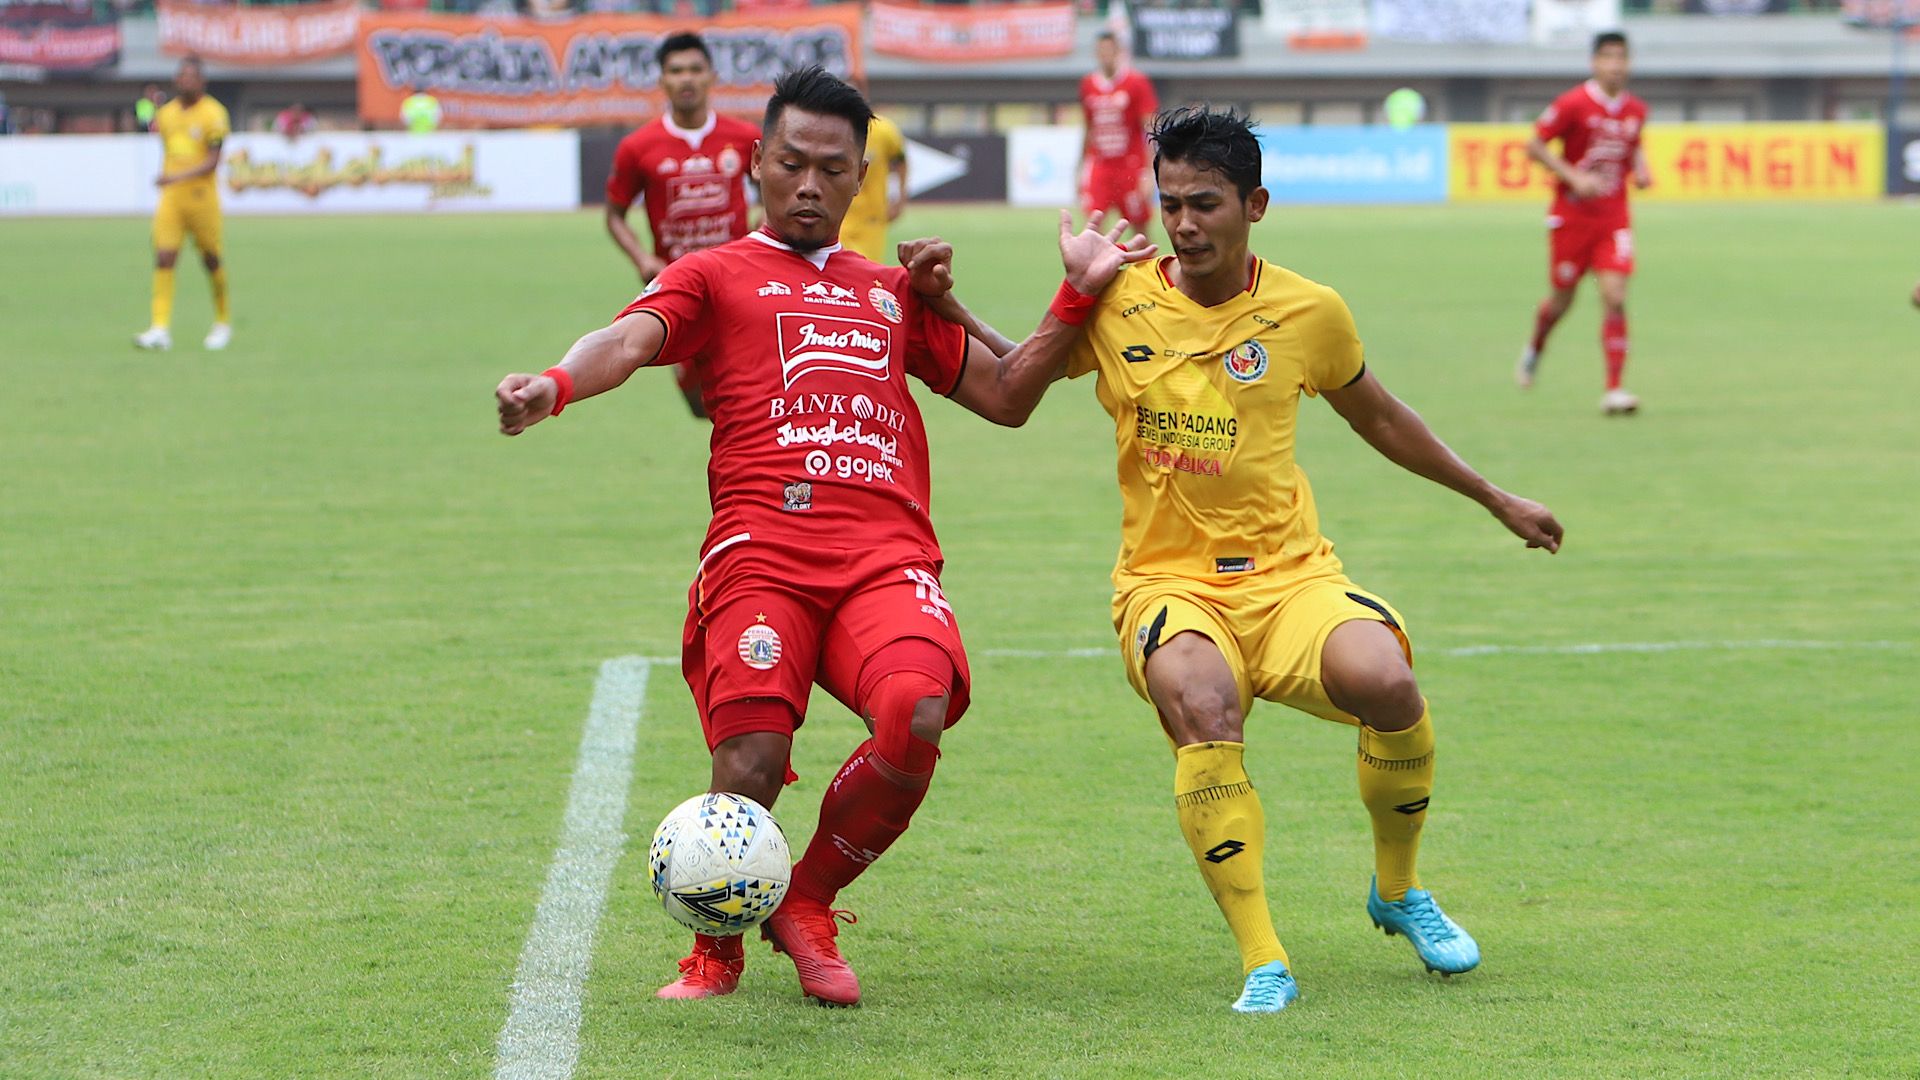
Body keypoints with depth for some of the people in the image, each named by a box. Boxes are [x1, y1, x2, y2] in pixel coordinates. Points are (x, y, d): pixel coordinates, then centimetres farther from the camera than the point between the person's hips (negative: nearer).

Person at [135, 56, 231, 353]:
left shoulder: (213, 114, -8)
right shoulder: (165, 113, 9)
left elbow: (212, 162, -14)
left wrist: (177, 177, -26)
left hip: (202, 197, -4)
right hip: (171, 198, 4)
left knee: (211, 259, 7)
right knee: (163, 259, -9)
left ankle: (223, 322, 28)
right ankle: (160, 330, -13)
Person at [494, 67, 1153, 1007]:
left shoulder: (894, 293, 32)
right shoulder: (715, 276, 18)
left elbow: (1006, 395, 36)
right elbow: (629, 339, -3)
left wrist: (1080, 293, 24)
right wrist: (555, 385, -25)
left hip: (888, 557, 3)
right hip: (760, 552, -3)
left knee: (917, 718, -29)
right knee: (749, 773, -22)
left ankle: (806, 903, -1)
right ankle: (716, 948, 12)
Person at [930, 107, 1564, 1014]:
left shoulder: (1309, 312, 5)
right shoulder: (1117, 305, 2)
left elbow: (1377, 417, 22)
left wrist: (1496, 501, 30)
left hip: (1289, 575, 1)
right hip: (1166, 583, -1)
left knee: (1383, 678, -30)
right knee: (1201, 703, -36)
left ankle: (1398, 891, 2)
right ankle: (1262, 964, -30)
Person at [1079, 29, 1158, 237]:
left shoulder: (1137, 82, -5)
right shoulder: (1088, 84, 8)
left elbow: (1151, 131, -7)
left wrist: (1149, 175, -14)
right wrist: (1082, 169, 17)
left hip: (1131, 166, -3)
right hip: (1099, 167, 3)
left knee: (1140, 228, 3)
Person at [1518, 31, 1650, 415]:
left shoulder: (1636, 110, 4)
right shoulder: (1573, 104, -12)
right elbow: (1535, 145, -8)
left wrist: (1641, 169, 2)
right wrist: (1573, 177, -18)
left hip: (1614, 219, 3)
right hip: (1572, 217, -2)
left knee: (1615, 297, -13)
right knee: (1562, 300, 9)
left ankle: (1614, 389, -13)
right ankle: (1535, 349, 43)